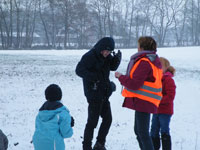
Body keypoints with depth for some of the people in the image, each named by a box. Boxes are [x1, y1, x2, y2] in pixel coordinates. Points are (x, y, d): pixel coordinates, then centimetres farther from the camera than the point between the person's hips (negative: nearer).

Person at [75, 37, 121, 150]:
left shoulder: (105, 56, 6)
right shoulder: (89, 56, -17)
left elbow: (112, 67, 14)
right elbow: (79, 70, -25)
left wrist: (117, 59, -7)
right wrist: (94, 77, -36)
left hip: (104, 94, 9)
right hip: (94, 95, -8)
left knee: (107, 119, 13)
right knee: (93, 121, -4)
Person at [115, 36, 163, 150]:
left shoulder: (144, 62, -18)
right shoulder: (154, 61, 15)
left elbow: (134, 84, -21)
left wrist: (121, 77, -6)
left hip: (143, 102, -11)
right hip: (146, 102, 11)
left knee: (143, 132, -9)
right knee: (139, 130, 20)